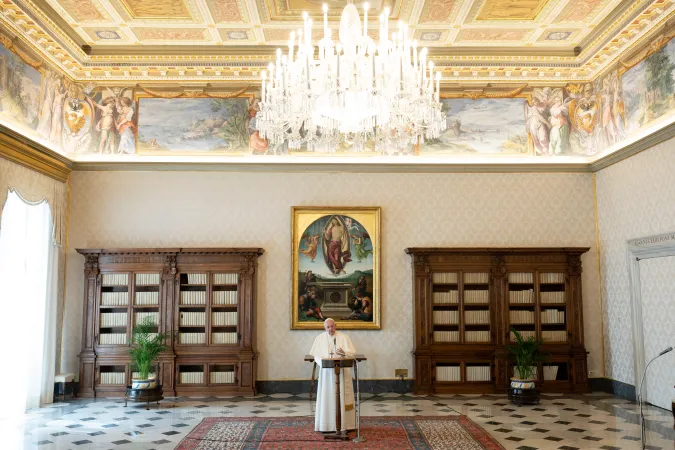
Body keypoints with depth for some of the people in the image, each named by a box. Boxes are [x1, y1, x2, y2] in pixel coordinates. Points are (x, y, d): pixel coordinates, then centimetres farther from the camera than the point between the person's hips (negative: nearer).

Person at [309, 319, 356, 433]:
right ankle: (327, 425, 5)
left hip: (342, 371, -1)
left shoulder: (344, 337, 2)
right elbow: (316, 355, 4)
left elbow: (352, 352, -3)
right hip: (327, 372, 1)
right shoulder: (319, 338, 6)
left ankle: (345, 423, 6)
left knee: (343, 396, 0)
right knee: (327, 397, 0)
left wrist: (344, 353, -24)